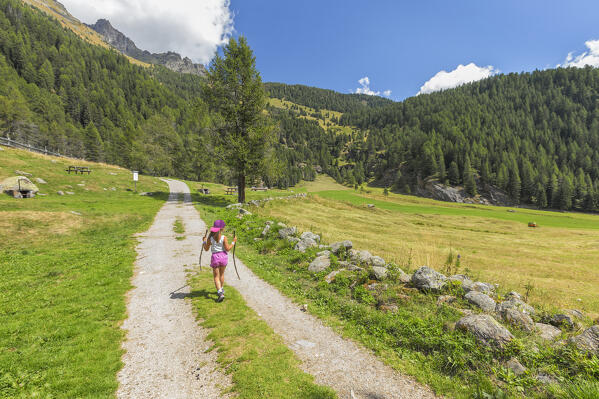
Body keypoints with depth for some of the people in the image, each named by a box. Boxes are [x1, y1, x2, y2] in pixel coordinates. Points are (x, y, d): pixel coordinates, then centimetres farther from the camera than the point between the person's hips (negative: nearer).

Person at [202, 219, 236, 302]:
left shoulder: (210, 238, -7)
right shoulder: (224, 238, -12)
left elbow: (206, 249, 2)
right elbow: (227, 249, -12)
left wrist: (204, 241, 18)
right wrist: (233, 242, -1)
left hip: (215, 257, -1)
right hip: (223, 256, 1)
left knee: (216, 276, 6)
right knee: (222, 274, 23)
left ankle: (220, 293, -9)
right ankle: (221, 290, 38)